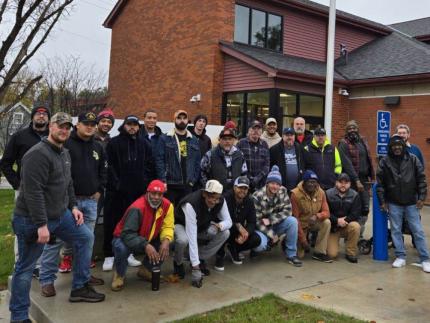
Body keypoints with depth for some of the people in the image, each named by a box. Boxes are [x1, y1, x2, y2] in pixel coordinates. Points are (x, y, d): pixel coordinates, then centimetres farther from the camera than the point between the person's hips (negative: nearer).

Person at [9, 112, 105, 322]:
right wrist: (41, 224, -28)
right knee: (26, 267, 2)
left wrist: (73, 206, 9)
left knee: (85, 237, 11)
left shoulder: (64, 153, 10)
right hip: (32, 220, -9)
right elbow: (33, 193, -27)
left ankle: (79, 288, 22)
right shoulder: (38, 154, -21)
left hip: (60, 214, 9)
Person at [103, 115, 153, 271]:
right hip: (116, 190, -3)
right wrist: (116, 183, -11)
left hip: (137, 190, 3)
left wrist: (144, 182, 0)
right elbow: (109, 166, -3)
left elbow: (148, 165, 11)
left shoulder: (145, 144, 12)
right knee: (112, 222, 0)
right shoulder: (114, 143, 2)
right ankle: (109, 255, 9)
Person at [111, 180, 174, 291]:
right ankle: (119, 274, -1)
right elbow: (127, 234, -37)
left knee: (166, 244, -18)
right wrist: (145, 246, -50)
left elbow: (167, 227, -11)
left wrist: (166, 240, -34)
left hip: (148, 240, 5)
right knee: (121, 248, -37)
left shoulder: (167, 205, -14)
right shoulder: (137, 208, -32)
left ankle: (146, 270, 10)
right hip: (124, 239, -5)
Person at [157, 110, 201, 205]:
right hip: (170, 185, -3)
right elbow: (160, 160, -5)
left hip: (187, 186, 3)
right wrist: (163, 180, -11)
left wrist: (193, 180, 2)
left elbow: (197, 162, 11)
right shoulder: (165, 139, 1)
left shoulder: (194, 140, 12)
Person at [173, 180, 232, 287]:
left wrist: (220, 225, -37)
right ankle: (178, 263, -4)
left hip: (201, 227, 5)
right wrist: (195, 267, -44)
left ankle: (201, 259, 2)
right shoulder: (191, 204, -39)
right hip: (181, 225, -5)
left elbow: (228, 221, -10)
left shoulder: (220, 201, -22)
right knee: (183, 239, -38)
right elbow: (192, 237, -42)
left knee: (225, 233, -17)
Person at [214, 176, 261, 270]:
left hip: (239, 231, 5)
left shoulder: (249, 201, -5)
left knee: (256, 240, -18)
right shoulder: (226, 198, -22)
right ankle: (220, 255, -9)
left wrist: (245, 233, -26)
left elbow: (252, 222, -6)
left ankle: (233, 249, 12)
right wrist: (238, 226, -32)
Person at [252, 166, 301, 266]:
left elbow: (287, 210, -12)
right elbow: (256, 221, -18)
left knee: (292, 221, -23)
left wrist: (270, 220, -24)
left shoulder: (282, 191, -9)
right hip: (261, 228, -4)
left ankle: (291, 254, -9)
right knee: (261, 244, -33)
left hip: (275, 225, 4)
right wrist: (272, 235, -19)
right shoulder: (257, 197, -20)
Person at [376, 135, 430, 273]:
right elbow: (380, 183, 1)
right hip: (393, 203, 1)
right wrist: (382, 201, -1)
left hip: (411, 202, -1)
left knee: (418, 230, 3)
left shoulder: (413, 159, 0)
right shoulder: (384, 161, 0)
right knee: (396, 230, 6)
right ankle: (401, 257, 18)